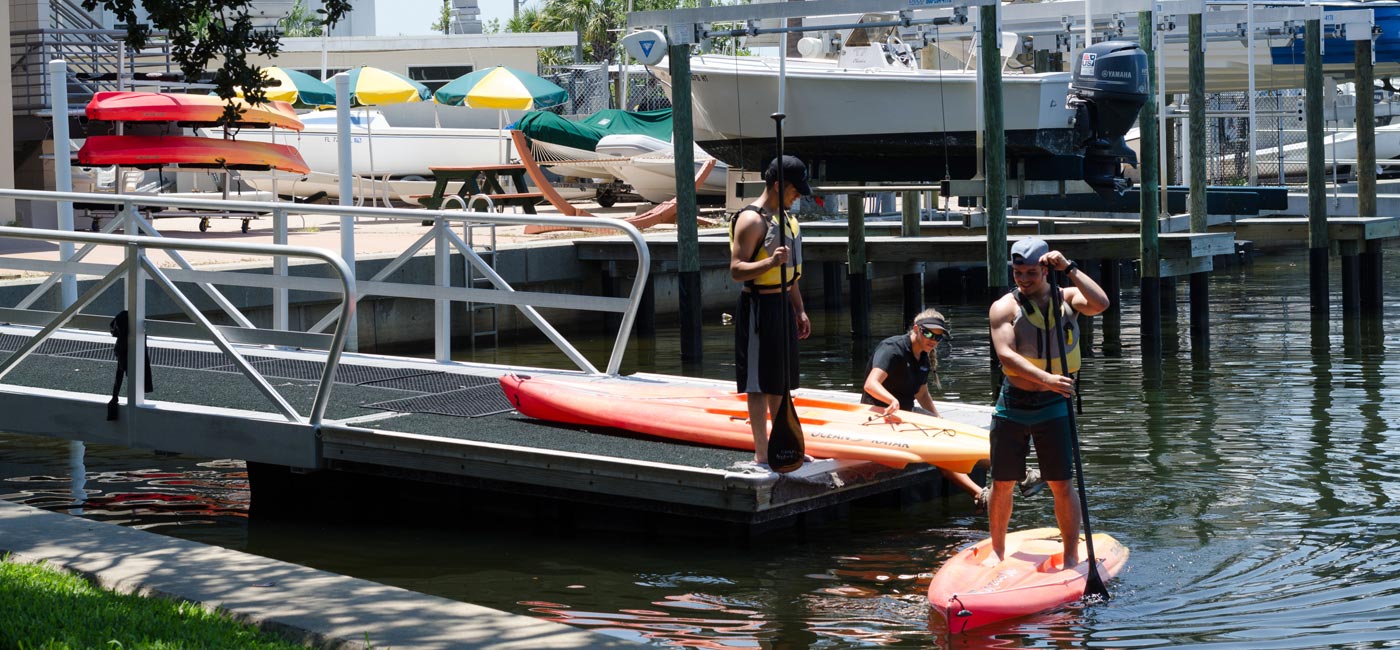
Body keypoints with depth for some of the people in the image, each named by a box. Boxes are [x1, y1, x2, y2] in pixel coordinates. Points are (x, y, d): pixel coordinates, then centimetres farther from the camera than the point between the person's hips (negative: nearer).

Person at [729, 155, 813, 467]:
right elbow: (736, 269, -21)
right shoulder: (751, 219, -15)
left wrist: (799, 309, 21)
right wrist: (770, 262, -36)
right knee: (760, 383, -5)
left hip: (782, 304, 9)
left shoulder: (783, 217, 15)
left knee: (781, 381, 15)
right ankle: (761, 453, -1)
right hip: (758, 307, -9)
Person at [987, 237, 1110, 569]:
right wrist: (1046, 378, -33)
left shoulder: (1067, 298, 1)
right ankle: (997, 550, 23)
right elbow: (1006, 355, -20)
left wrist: (1069, 268, -20)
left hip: (1053, 408, 0)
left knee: (1062, 486, -3)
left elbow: (1100, 303, -20)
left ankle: (1071, 556, 5)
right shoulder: (1005, 307, -6)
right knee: (1001, 485, 7)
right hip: (1012, 406, 0)